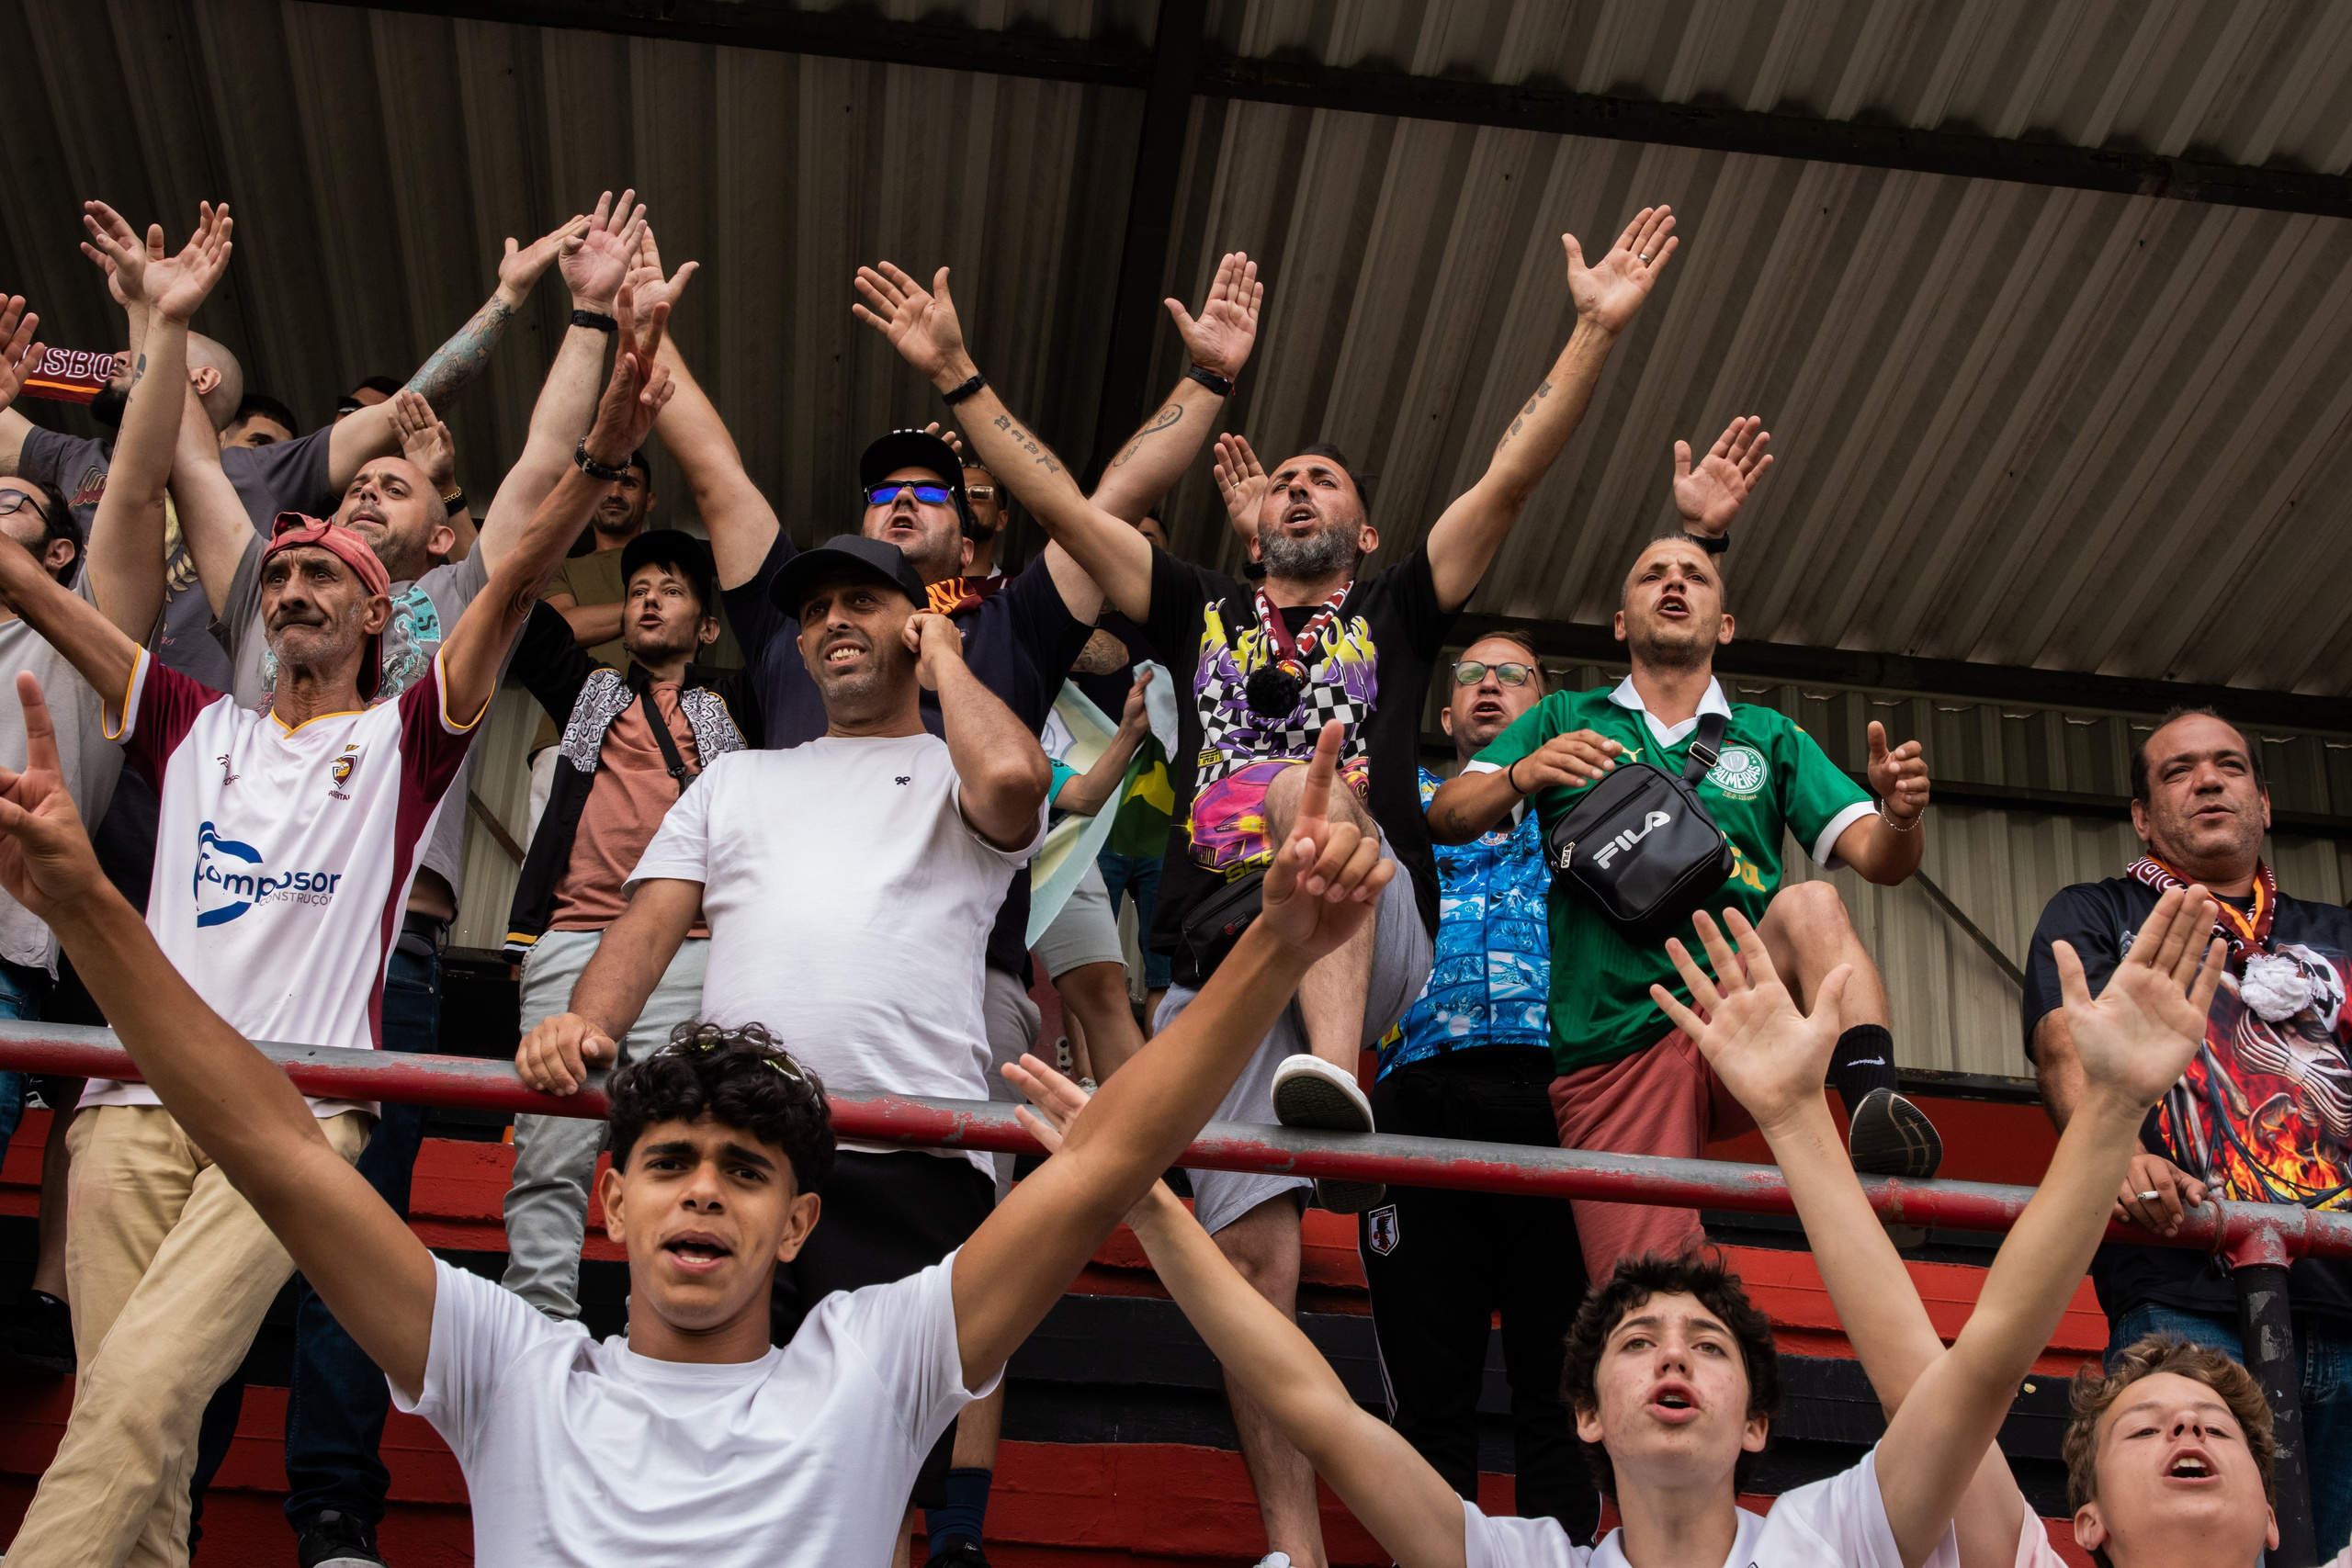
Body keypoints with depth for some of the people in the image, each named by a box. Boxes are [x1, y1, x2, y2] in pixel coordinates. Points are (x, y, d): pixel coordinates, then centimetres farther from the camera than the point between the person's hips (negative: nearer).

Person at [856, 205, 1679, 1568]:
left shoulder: (1398, 613, 22)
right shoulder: (1202, 612, 26)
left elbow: (1513, 476, 11)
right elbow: (1059, 500, 23)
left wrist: (1598, 333, 3)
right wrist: (955, 373, 19)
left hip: (1374, 939, -2)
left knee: (1313, 778, -33)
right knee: (1252, 1254, -9)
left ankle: (1334, 1068, -51)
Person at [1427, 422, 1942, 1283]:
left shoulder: (1772, 740, 19)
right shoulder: (1564, 721, 17)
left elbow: (1876, 856, 7)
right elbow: (1445, 817, 5)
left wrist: (1899, 817, -18)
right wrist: (1523, 775, -16)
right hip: (1612, 1054, 0)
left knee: (1809, 904, -30)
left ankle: (1873, 1095, -46)